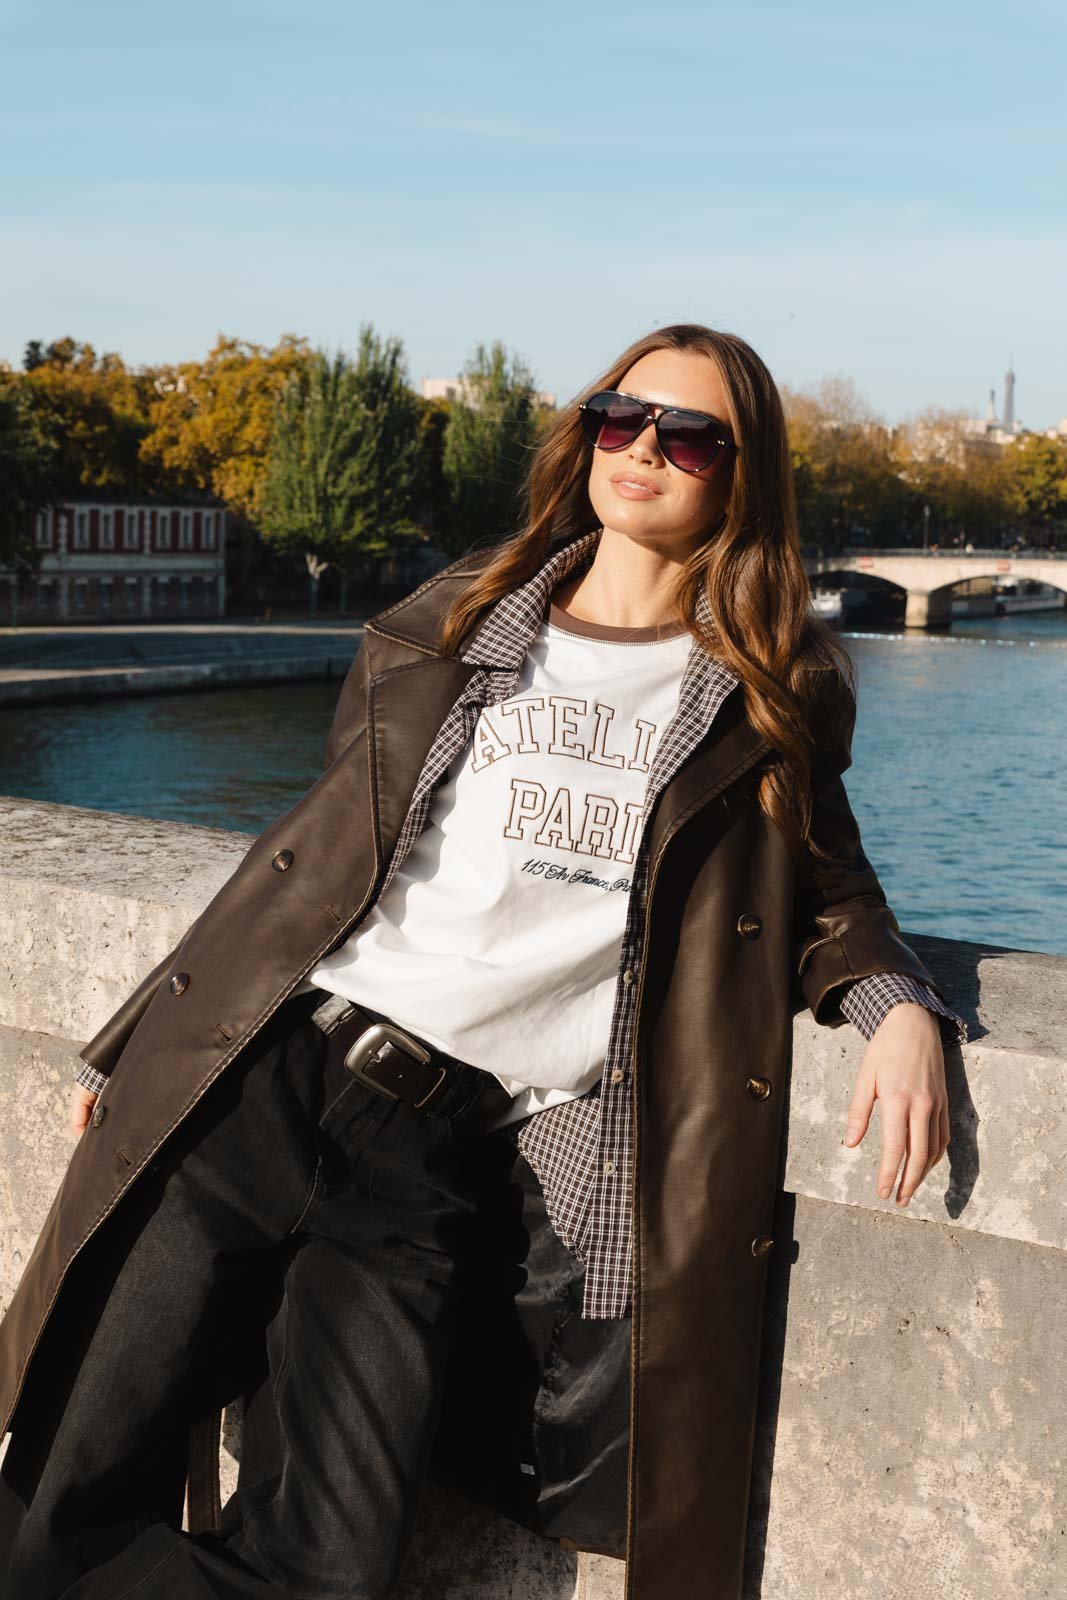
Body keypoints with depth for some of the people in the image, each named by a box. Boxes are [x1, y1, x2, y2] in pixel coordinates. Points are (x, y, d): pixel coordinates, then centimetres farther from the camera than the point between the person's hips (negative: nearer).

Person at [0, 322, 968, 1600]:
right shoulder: (451, 624, 16)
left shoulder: (770, 699, 11)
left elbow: (823, 894, 18)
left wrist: (899, 1005, -5)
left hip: (444, 1156, -1)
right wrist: (134, 1045, 18)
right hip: (258, 1075, 2)